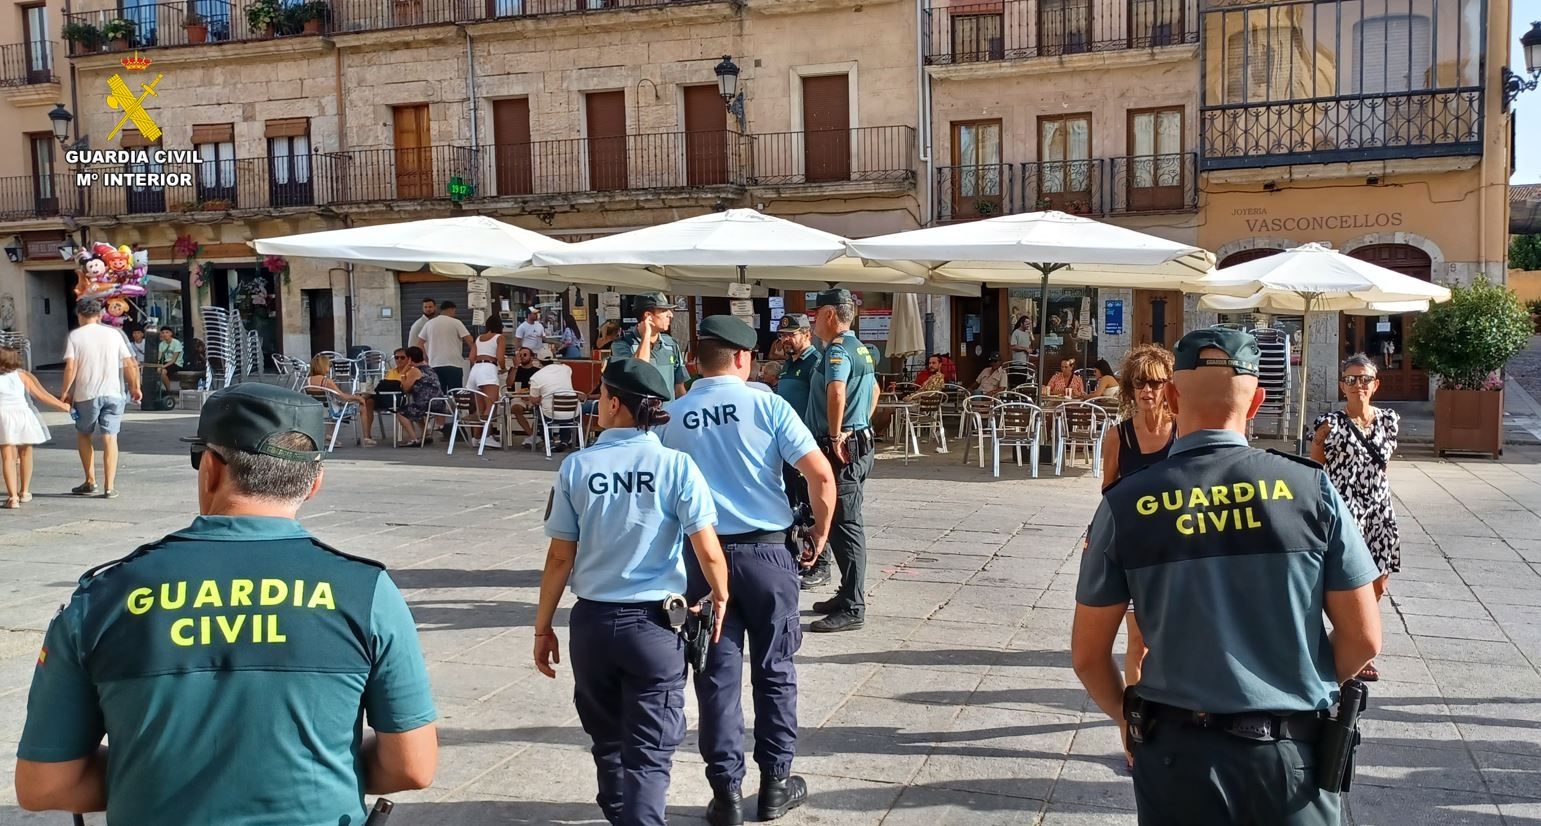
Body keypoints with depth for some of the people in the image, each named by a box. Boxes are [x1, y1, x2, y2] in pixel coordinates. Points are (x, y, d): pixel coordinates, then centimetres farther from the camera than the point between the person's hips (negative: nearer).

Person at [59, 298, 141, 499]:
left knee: (83, 435, 19)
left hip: (86, 394, -1)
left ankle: (90, 481, 15)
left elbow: (70, 367, -9)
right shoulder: (114, 334, 7)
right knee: (110, 438, 2)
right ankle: (109, 487, -2)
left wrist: (65, 392, -2)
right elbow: (129, 364, 5)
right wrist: (135, 387, 15)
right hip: (113, 393, 1)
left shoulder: (75, 335, 0)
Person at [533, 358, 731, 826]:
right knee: (649, 752, 5)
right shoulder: (676, 465, -10)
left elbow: (560, 557, -3)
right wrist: (720, 596, 9)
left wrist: (543, 627, 8)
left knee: (608, 738, 23)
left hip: (591, 620, 3)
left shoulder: (577, 467, -6)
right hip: (654, 622, -2)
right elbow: (708, 551, -11)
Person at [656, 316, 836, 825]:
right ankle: (776, 783, 21)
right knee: (774, 670, 12)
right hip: (766, 550, -1)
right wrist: (820, 534, 2)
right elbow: (821, 475, -12)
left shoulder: (672, 417, 0)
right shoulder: (767, 405, -7)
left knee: (717, 674, 8)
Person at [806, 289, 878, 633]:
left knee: (845, 526, -7)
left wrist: (835, 437, -27)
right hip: (859, 443, 10)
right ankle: (849, 594, 25)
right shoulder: (860, 348, 16)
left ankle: (852, 608, -4)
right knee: (845, 524, 16)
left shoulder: (837, 350, -16)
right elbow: (874, 391, 32)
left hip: (841, 449, -10)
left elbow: (836, 391, -35)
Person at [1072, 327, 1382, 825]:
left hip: (1177, 751, 0)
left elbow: (1088, 654, -2)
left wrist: (1127, 720, 15)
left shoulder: (1125, 504, -9)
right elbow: (1363, 639, -1)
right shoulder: (1312, 489, -8)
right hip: (1292, 751, 1)